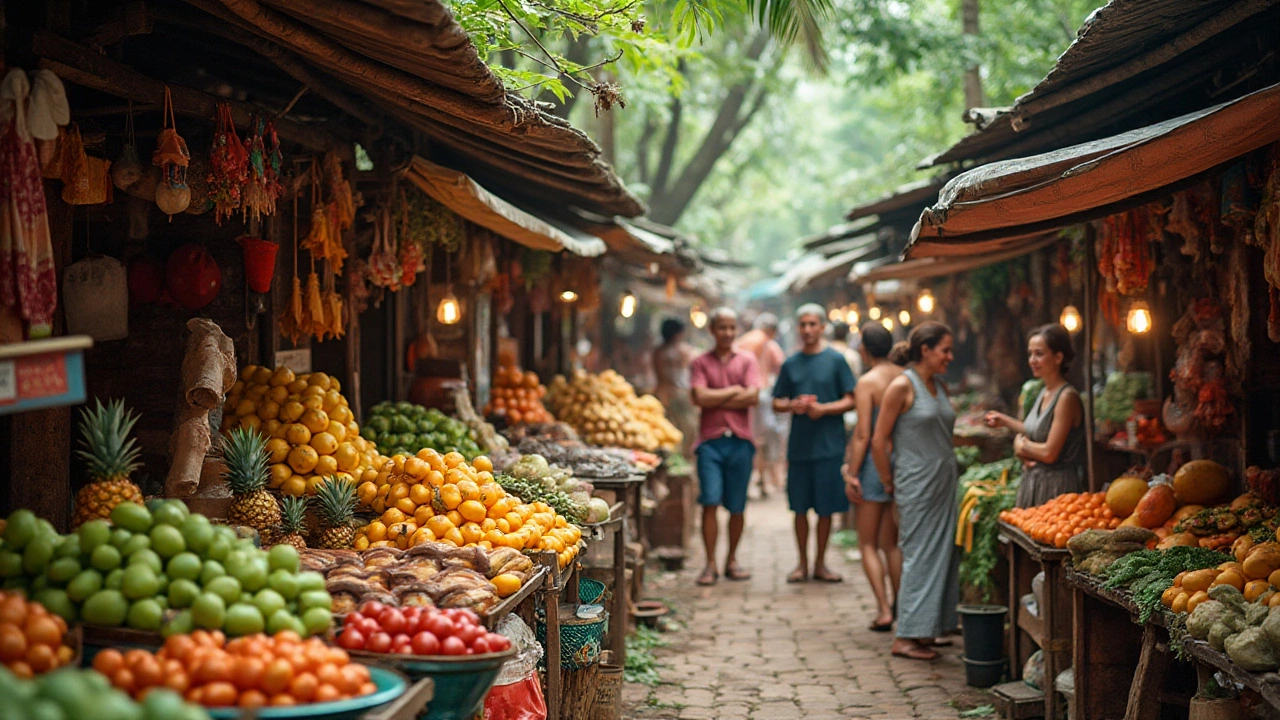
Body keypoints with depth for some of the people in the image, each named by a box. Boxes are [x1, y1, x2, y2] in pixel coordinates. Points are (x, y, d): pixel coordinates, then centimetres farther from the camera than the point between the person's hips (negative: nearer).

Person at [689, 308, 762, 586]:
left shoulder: (747, 360, 10)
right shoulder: (701, 362, 7)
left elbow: (753, 396, -5)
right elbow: (699, 397, -7)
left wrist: (715, 400, -6)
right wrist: (733, 391, -4)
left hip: (740, 440, 1)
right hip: (711, 440, -1)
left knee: (737, 507, 5)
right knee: (710, 503, -8)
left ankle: (732, 560, 19)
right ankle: (710, 564, -1)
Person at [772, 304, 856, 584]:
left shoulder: (836, 360, 1)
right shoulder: (790, 364, 9)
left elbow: (850, 401, -1)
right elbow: (777, 403, 12)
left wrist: (823, 409, -16)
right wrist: (792, 405, -9)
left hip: (829, 445, -2)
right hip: (798, 445, 2)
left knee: (826, 508, 3)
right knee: (800, 507, 6)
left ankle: (820, 563, 16)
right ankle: (802, 563, 17)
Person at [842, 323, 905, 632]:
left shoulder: (867, 382, -12)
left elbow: (863, 434, -16)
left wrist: (852, 474, -11)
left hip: (874, 464, -5)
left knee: (868, 544, 5)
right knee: (891, 542, 16)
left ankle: (884, 610, -3)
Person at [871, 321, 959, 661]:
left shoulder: (939, 386, 13)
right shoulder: (902, 386, -11)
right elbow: (879, 440, -10)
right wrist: (890, 483, -4)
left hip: (945, 482, 8)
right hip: (917, 485, -8)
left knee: (943, 554, 8)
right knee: (919, 556, -5)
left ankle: (928, 629, 17)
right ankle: (906, 637, 2)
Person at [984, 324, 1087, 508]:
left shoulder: (1067, 397, -18)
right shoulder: (1044, 393, 9)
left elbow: (1050, 453, -20)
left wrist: (1022, 445, -4)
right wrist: (1005, 421, 7)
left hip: (1057, 486, -9)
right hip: (1034, 482, 9)